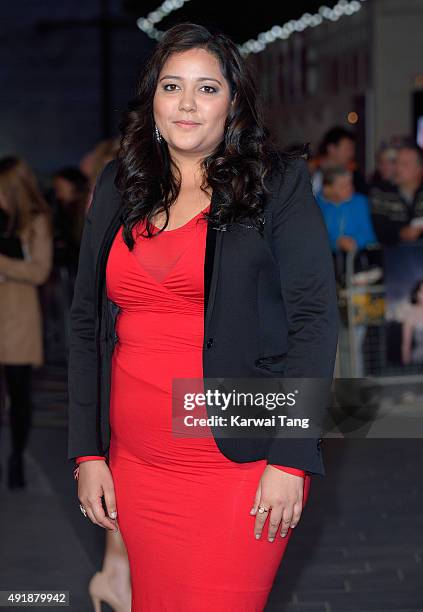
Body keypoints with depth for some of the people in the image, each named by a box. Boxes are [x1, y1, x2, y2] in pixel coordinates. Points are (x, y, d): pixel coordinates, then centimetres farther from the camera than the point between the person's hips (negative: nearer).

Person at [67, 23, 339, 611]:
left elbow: (315, 319, -5)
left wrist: (290, 459, -13)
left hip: (242, 465, -4)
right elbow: (86, 323, 13)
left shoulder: (280, 183, 0)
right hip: (136, 467, 4)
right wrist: (87, 453, 6)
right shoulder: (117, 188, 11)